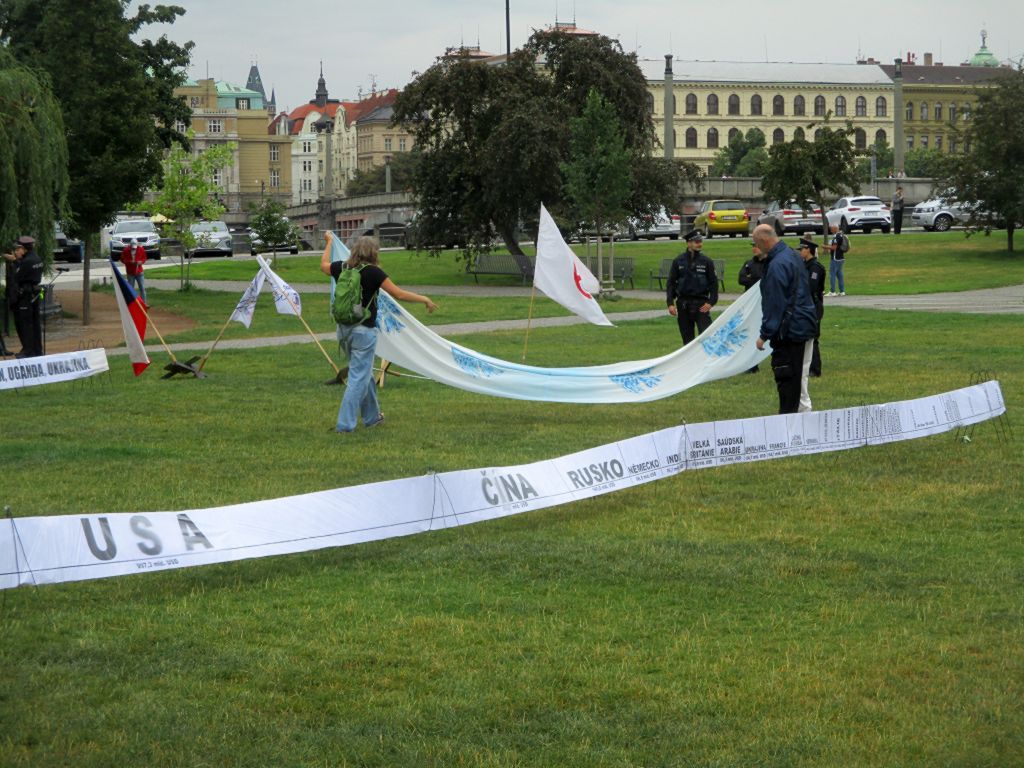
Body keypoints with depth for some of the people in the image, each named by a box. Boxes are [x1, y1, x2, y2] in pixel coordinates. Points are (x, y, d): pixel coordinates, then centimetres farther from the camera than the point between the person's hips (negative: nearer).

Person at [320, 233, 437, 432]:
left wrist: (329, 242, 41)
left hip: (344, 329, 7)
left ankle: (371, 416, 32)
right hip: (363, 330, -7)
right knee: (359, 377, -3)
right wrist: (424, 299, 4)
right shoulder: (372, 272, -12)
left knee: (364, 374, 21)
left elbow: (323, 265, 27)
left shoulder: (342, 268, 4)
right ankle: (345, 423, -8)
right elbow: (399, 294, -9)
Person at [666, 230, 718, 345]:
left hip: (701, 304, -1)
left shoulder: (706, 261, 2)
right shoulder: (679, 261, 3)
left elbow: (714, 283, 4)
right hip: (683, 304, 1)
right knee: (687, 338, 8)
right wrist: (670, 303, -4)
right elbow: (671, 283, 4)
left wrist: (711, 302, -7)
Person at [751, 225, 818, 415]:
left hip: (789, 330, -10)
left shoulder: (777, 265, -19)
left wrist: (765, 334, -14)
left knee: (787, 379, -5)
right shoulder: (792, 255, 12)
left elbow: (775, 304, -19)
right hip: (803, 326, 10)